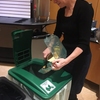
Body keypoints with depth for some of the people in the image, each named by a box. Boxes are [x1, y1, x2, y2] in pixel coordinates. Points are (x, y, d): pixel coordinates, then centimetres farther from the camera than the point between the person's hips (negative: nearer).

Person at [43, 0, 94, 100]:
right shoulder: (61, 11, -1)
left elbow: (84, 42, -25)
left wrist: (66, 61, -36)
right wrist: (49, 48, -5)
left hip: (79, 56, -6)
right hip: (64, 51, 6)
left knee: (70, 92, 5)